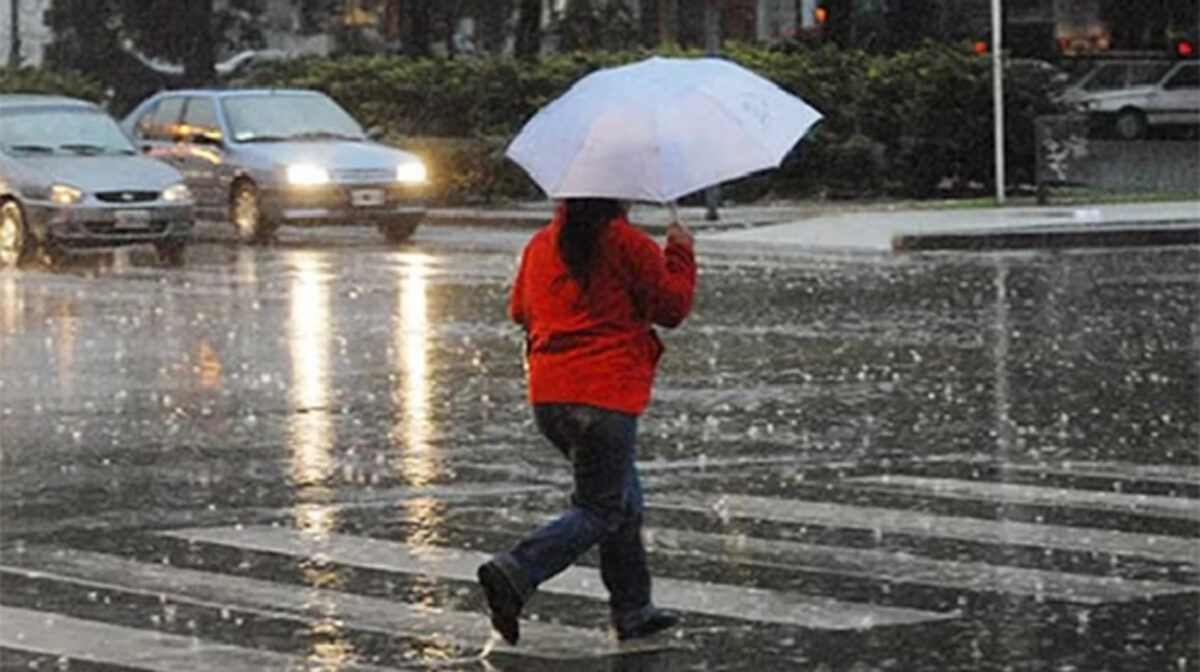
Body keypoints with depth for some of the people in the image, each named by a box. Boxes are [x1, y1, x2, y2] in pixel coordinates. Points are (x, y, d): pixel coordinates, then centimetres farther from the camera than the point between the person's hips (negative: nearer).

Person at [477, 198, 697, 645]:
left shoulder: (540, 245, 10)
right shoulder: (627, 244, -8)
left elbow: (520, 310, 21)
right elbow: (673, 307, -2)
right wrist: (680, 253, 11)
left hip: (547, 397, 7)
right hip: (605, 396, -7)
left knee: (623, 496, 19)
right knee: (601, 510, -1)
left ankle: (633, 611, 21)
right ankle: (514, 574, -20)